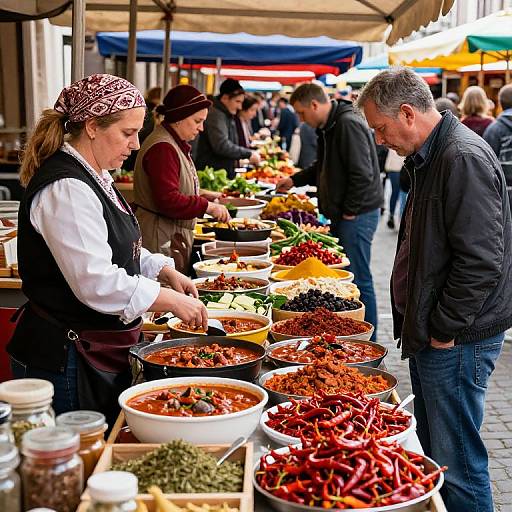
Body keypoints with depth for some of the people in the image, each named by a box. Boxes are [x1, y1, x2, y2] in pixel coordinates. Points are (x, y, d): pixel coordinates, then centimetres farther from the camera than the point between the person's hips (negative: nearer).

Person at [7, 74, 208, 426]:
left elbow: (118, 250, 24)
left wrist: (165, 271, 8)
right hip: (65, 358, -10)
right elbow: (97, 284, -27)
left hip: (102, 352, 10)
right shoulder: (66, 189, -21)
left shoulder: (93, 177, 11)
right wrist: (172, 301, -18)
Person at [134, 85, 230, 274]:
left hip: (175, 235, 11)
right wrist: (207, 206, -18)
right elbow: (168, 201, -25)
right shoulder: (162, 148, -19)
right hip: (160, 236, -11)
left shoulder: (176, 143, 16)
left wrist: (200, 195, 14)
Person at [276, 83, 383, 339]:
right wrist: (294, 180, 21)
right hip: (341, 215, 10)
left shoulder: (349, 125, -17)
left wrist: (350, 211, -17)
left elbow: (362, 174, -23)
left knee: (358, 280, -5)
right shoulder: (328, 127, 15)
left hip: (357, 215, -10)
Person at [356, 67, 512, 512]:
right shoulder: (431, 155, 13)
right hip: (431, 329, 10)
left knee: (456, 465, -1)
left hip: (457, 341, -10)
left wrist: (444, 328, -16)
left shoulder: (464, 159, -20)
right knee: (434, 450, 20)